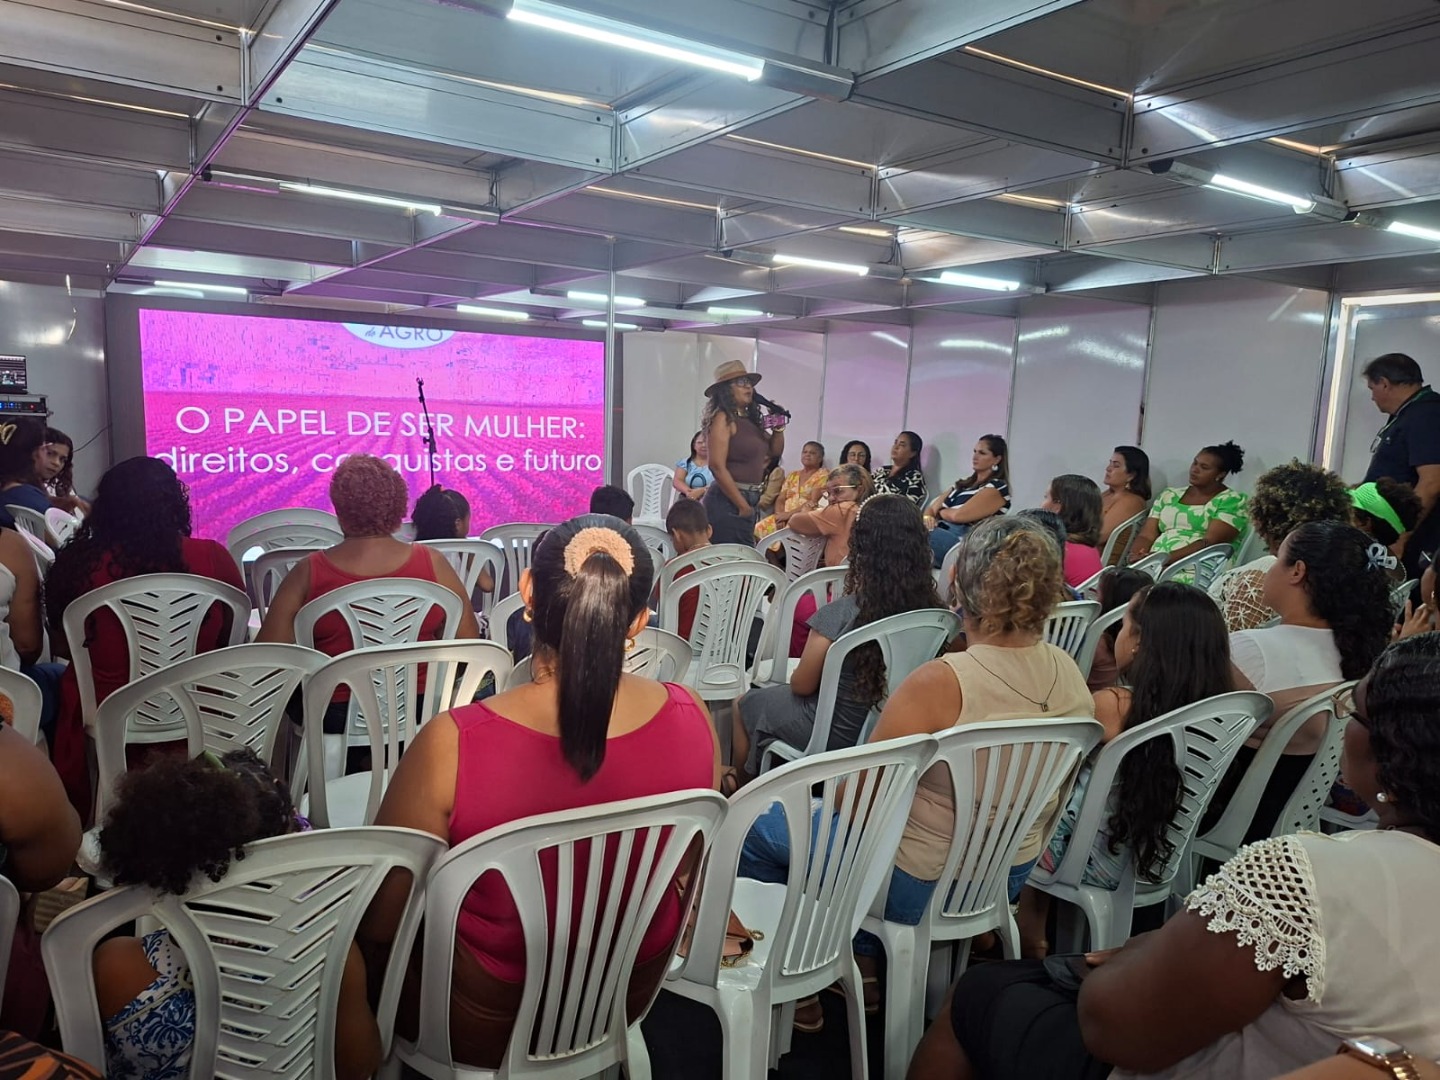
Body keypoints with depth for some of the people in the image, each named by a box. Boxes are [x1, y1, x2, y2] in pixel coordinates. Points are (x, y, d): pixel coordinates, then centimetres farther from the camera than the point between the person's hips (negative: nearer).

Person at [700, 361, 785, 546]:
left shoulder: (751, 419, 13)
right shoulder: (723, 418, -10)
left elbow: (775, 451, 25)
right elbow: (717, 467, -17)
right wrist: (742, 505, -15)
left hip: (749, 499, 9)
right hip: (728, 501, -9)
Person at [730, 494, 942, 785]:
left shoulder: (840, 614, -30)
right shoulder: (931, 610, -16)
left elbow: (802, 685, -16)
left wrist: (795, 675, 7)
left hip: (835, 733, -6)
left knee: (744, 706, 22)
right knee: (769, 698, 30)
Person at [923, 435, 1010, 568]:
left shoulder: (997, 488, 0)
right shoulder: (963, 484, 25)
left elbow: (958, 515, -10)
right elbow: (932, 508, 20)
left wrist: (940, 512, 10)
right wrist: (928, 517, -4)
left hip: (963, 542, -7)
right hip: (940, 534, 7)